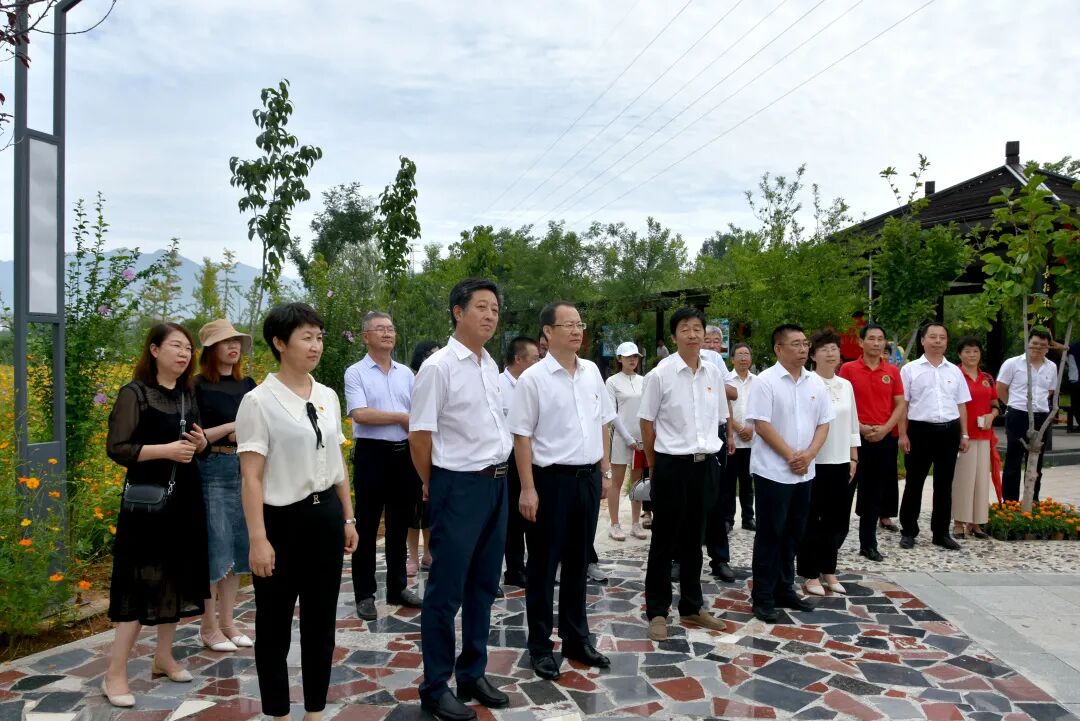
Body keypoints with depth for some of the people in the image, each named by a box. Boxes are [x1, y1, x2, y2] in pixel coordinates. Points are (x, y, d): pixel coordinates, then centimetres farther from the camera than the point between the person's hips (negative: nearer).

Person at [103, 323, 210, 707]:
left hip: (186, 498, 7)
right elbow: (116, 448, -14)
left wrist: (201, 443, -2)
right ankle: (115, 673, 6)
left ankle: (163, 656, 26)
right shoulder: (134, 393, -10)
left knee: (178, 577, 12)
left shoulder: (188, 395, 10)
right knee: (141, 583, -4)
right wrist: (165, 449, -22)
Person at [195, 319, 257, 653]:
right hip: (211, 471, -6)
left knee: (238, 545, 10)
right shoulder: (198, 386, -6)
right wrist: (231, 427, -16)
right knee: (213, 546, -1)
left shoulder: (247, 384, 10)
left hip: (244, 469, 6)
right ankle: (209, 626, 13)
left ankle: (227, 621, 22)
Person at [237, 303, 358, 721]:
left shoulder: (328, 397, 6)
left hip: (325, 516, 6)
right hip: (283, 518, -5)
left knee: (321, 620, 15)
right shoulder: (260, 401, -12)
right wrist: (258, 539, -17)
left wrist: (348, 517, 14)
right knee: (275, 623, 11)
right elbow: (252, 477, -14)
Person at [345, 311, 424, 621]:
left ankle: (397, 587, 26)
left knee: (400, 525, 13)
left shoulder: (406, 373, 12)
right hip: (372, 454, -5)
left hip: (405, 454, 5)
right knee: (367, 527, 3)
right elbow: (360, 414, -16)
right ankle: (364, 594, 14)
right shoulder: (356, 372, -3)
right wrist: (401, 417, -11)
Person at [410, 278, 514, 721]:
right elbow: (419, 438, -12)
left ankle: (473, 674, 32)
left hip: (496, 483, 8)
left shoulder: (491, 366, 11)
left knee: (484, 586, 16)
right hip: (459, 486, -7)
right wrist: (439, 488, 0)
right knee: (446, 591, 4)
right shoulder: (438, 367, -13)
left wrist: (498, 478, 16)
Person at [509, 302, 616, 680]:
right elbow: (522, 436, -11)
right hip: (552, 479, -5)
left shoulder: (592, 372, 7)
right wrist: (528, 489, -14)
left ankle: (576, 638, 31)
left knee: (578, 564, 17)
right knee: (544, 567, 7)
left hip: (588, 478, 5)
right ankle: (540, 647, 21)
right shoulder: (533, 378, -10)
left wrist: (605, 471, 12)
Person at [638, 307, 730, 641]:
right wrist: (654, 465, 5)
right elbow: (647, 423, -2)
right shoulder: (660, 374, -9)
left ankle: (692, 606, 30)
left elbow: (718, 419, 14)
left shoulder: (714, 373, 4)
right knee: (664, 541, 5)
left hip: (706, 464, 4)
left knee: (694, 539, 17)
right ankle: (657, 611, 17)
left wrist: (710, 453, 12)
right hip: (672, 464, -4)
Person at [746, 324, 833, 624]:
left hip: (804, 473, 6)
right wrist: (790, 455, -15)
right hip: (773, 471, -6)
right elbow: (762, 425, -14)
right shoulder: (766, 381, -10)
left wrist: (809, 454, -7)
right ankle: (763, 597, 10)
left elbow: (823, 423, 9)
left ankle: (785, 590, 27)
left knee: (793, 534, 14)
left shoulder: (816, 383, 8)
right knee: (770, 535, 1)